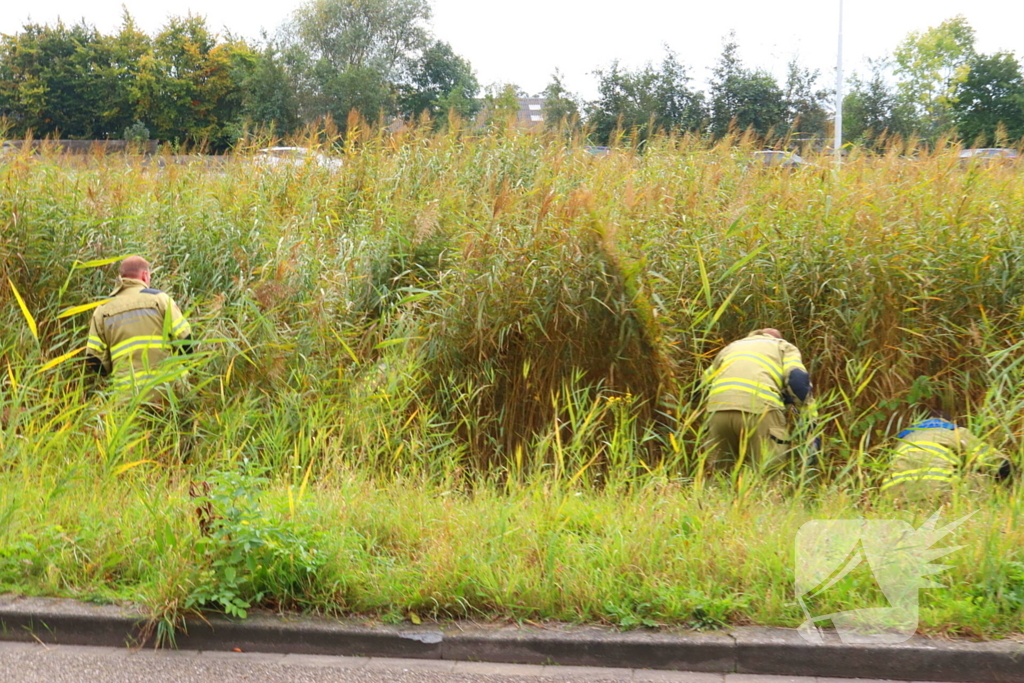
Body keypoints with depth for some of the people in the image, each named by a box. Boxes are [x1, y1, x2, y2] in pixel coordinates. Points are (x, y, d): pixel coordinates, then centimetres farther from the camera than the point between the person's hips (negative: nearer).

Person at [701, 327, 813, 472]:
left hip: (718, 409, 4)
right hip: (759, 409, -4)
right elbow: (798, 379, 6)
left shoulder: (731, 347, 38)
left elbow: (704, 383, 31)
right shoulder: (785, 347, 26)